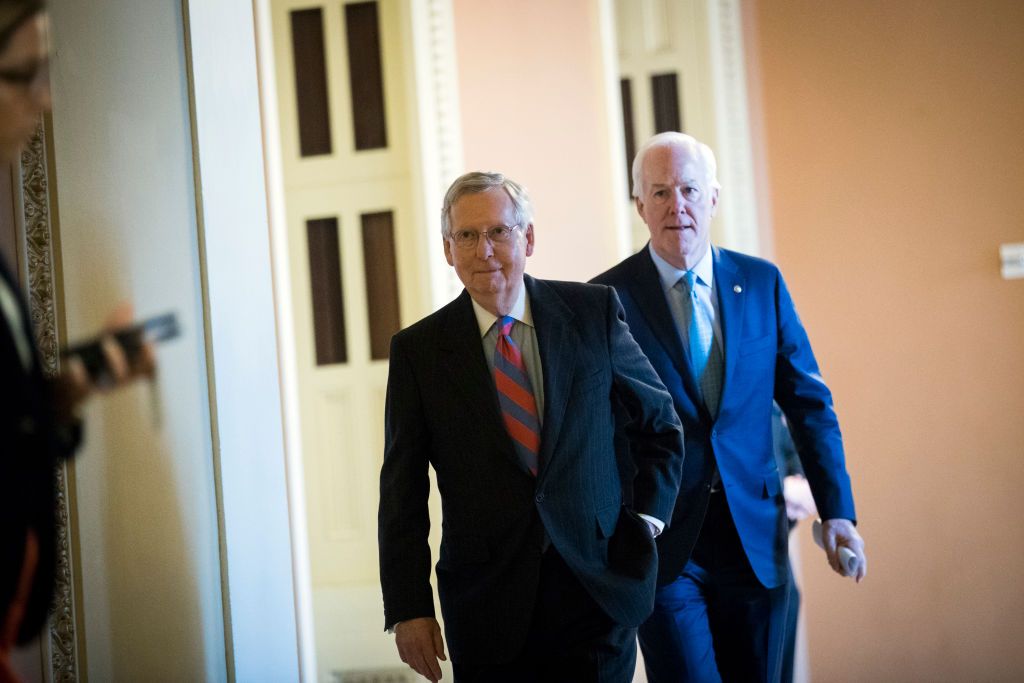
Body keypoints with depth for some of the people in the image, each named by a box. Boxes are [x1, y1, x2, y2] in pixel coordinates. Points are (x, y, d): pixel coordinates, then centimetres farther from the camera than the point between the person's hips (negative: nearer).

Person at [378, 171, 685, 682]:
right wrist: (408, 608, -5)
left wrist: (647, 519, 3)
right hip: (487, 610, 0)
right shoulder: (417, 350, -1)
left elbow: (659, 423, 13)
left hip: (597, 586, 1)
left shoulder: (593, 311, 1)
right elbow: (402, 492, 0)